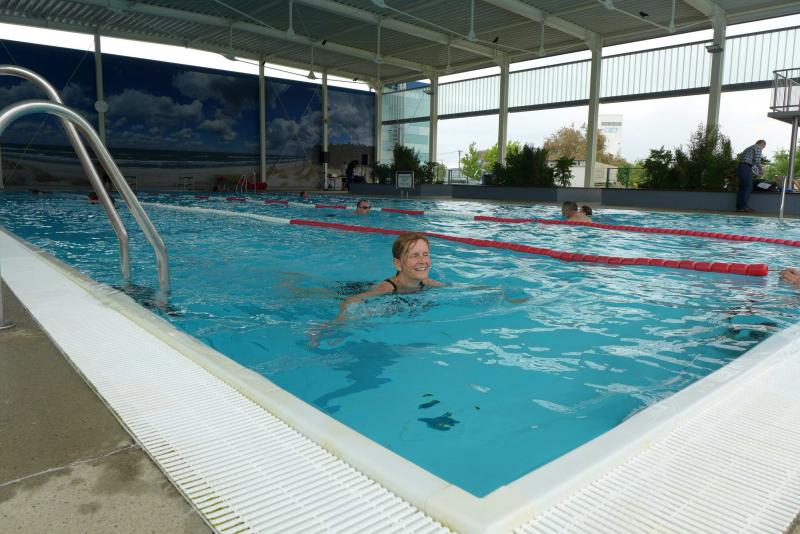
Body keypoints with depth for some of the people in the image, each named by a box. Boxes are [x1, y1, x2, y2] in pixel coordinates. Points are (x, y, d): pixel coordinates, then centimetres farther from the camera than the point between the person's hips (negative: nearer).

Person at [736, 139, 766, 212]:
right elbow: (757, 160, -9)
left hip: (739, 167, 9)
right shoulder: (758, 148, 3)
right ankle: (743, 206, -15)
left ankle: (739, 206, 4)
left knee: (741, 187, 8)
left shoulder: (749, 148, 29)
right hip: (746, 168, -9)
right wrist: (761, 169, 6)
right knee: (748, 187, -9)